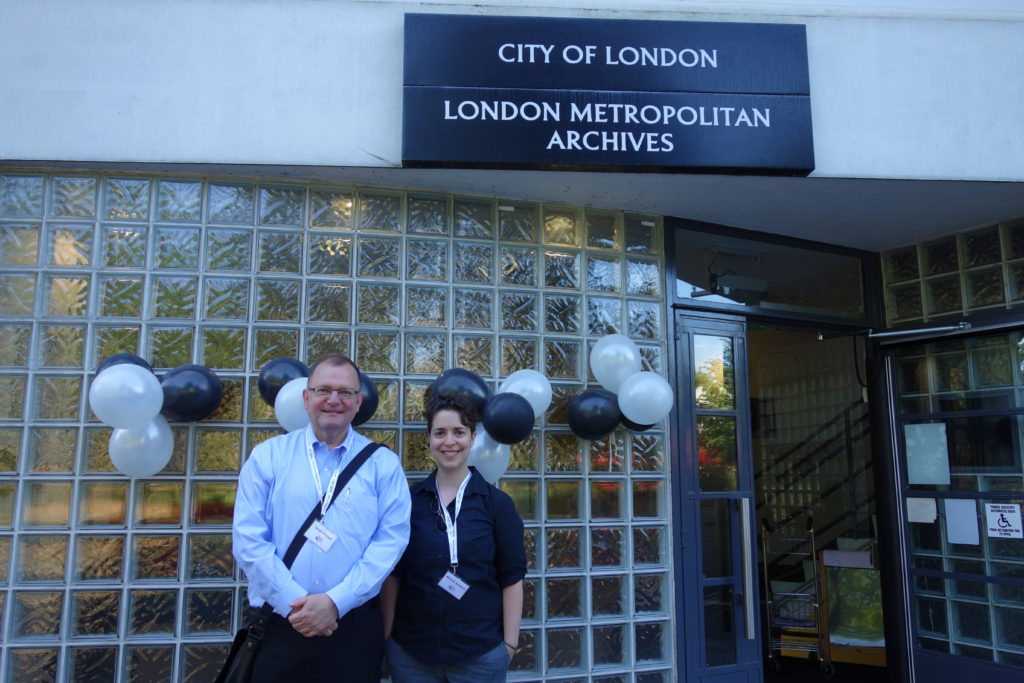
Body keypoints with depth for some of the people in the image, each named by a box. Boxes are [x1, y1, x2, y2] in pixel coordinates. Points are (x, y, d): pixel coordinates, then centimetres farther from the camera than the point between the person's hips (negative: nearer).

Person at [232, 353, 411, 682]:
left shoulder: (383, 464, 1)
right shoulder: (267, 456, 2)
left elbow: (391, 540, -6)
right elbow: (248, 539, -4)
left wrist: (335, 601, -14)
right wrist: (294, 603, -12)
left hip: (356, 629, 0)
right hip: (279, 626, 0)